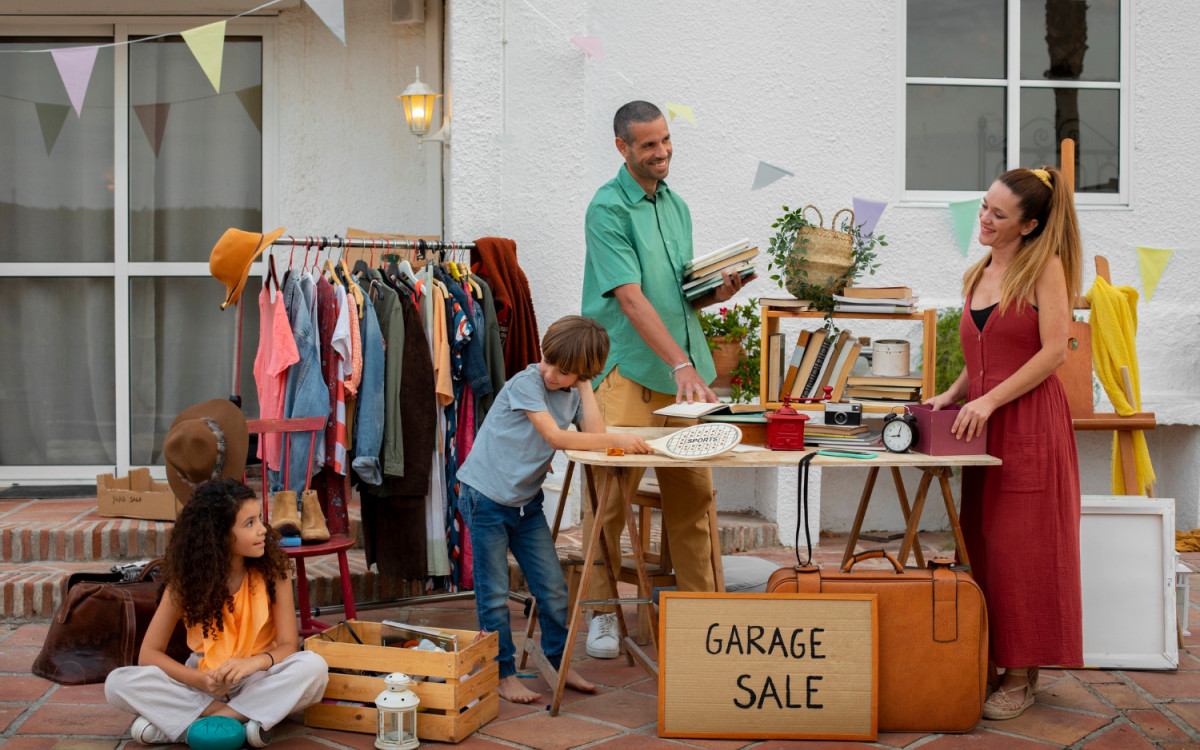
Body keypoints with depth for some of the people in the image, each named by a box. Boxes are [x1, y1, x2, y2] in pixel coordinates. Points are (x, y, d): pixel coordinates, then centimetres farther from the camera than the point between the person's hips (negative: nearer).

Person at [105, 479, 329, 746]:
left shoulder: (273, 568, -12)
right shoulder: (186, 577, -10)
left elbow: (288, 646, -12)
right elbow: (149, 654, -9)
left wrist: (256, 662, -35)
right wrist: (199, 679, -27)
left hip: (259, 681, 0)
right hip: (204, 682, 1)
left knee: (314, 667, -32)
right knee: (118, 682, -22)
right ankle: (236, 720, -26)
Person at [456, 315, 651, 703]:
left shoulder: (573, 393, 5)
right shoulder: (526, 383, -17)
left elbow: (594, 435, -10)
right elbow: (556, 436, -25)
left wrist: (584, 385, -9)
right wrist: (617, 440, -26)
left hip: (526, 500, 6)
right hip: (485, 496, -6)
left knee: (553, 588, 7)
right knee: (494, 595, 2)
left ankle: (559, 664, 24)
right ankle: (503, 675, 13)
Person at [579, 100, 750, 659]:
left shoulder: (676, 205, 16)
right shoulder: (608, 209, -8)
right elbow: (631, 299, -17)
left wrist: (716, 292, 3)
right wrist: (681, 363, -24)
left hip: (683, 370, 7)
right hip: (626, 370, -7)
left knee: (694, 494, 9)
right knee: (610, 492, -3)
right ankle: (601, 611, 8)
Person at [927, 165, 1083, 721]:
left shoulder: (1045, 266, -4)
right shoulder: (978, 275, 17)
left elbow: (1054, 350, -11)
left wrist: (989, 400, -16)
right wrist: (953, 394, 6)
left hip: (1030, 423, -6)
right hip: (981, 424, 7)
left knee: (1022, 548, -2)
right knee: (983, 545, 5)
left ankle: (1021, 678, 6)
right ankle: (990, 661, 13)